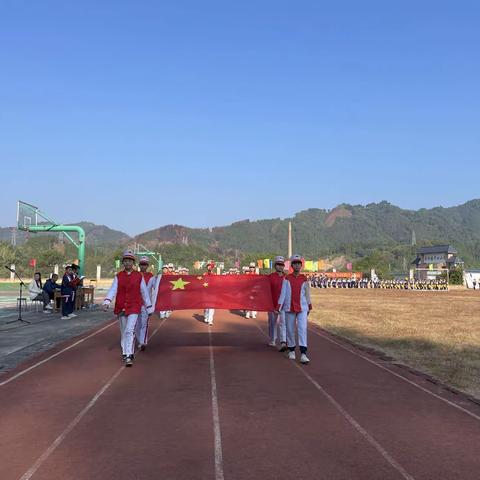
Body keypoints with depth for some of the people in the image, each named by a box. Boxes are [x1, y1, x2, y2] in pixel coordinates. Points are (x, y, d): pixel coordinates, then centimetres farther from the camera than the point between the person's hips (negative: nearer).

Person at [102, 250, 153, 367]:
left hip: (134, 308, -3)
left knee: (130, 331, -16)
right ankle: (124, 353, 29)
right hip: (121, 308, 3)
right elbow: (113, 290, -8)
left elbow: (144, 292, 7)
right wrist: (107, 302, -24)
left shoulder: (139, 276, 1)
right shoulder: (118, 276, 4)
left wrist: (149, 308, 10)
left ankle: (129, 357, -17)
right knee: (123, 332, 13)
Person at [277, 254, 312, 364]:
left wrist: (309, 307, 17)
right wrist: (278, 307, -8)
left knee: (302, 329, -11)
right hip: (289, 308, 0)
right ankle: (291, 350, 24)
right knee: (290, 330, 8)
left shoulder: (304, 279, 4)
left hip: (302, 308, 0)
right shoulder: (287, 279, 1)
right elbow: (283, 293, -2)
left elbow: (307, 294, 13)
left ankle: (303, 354, -14)